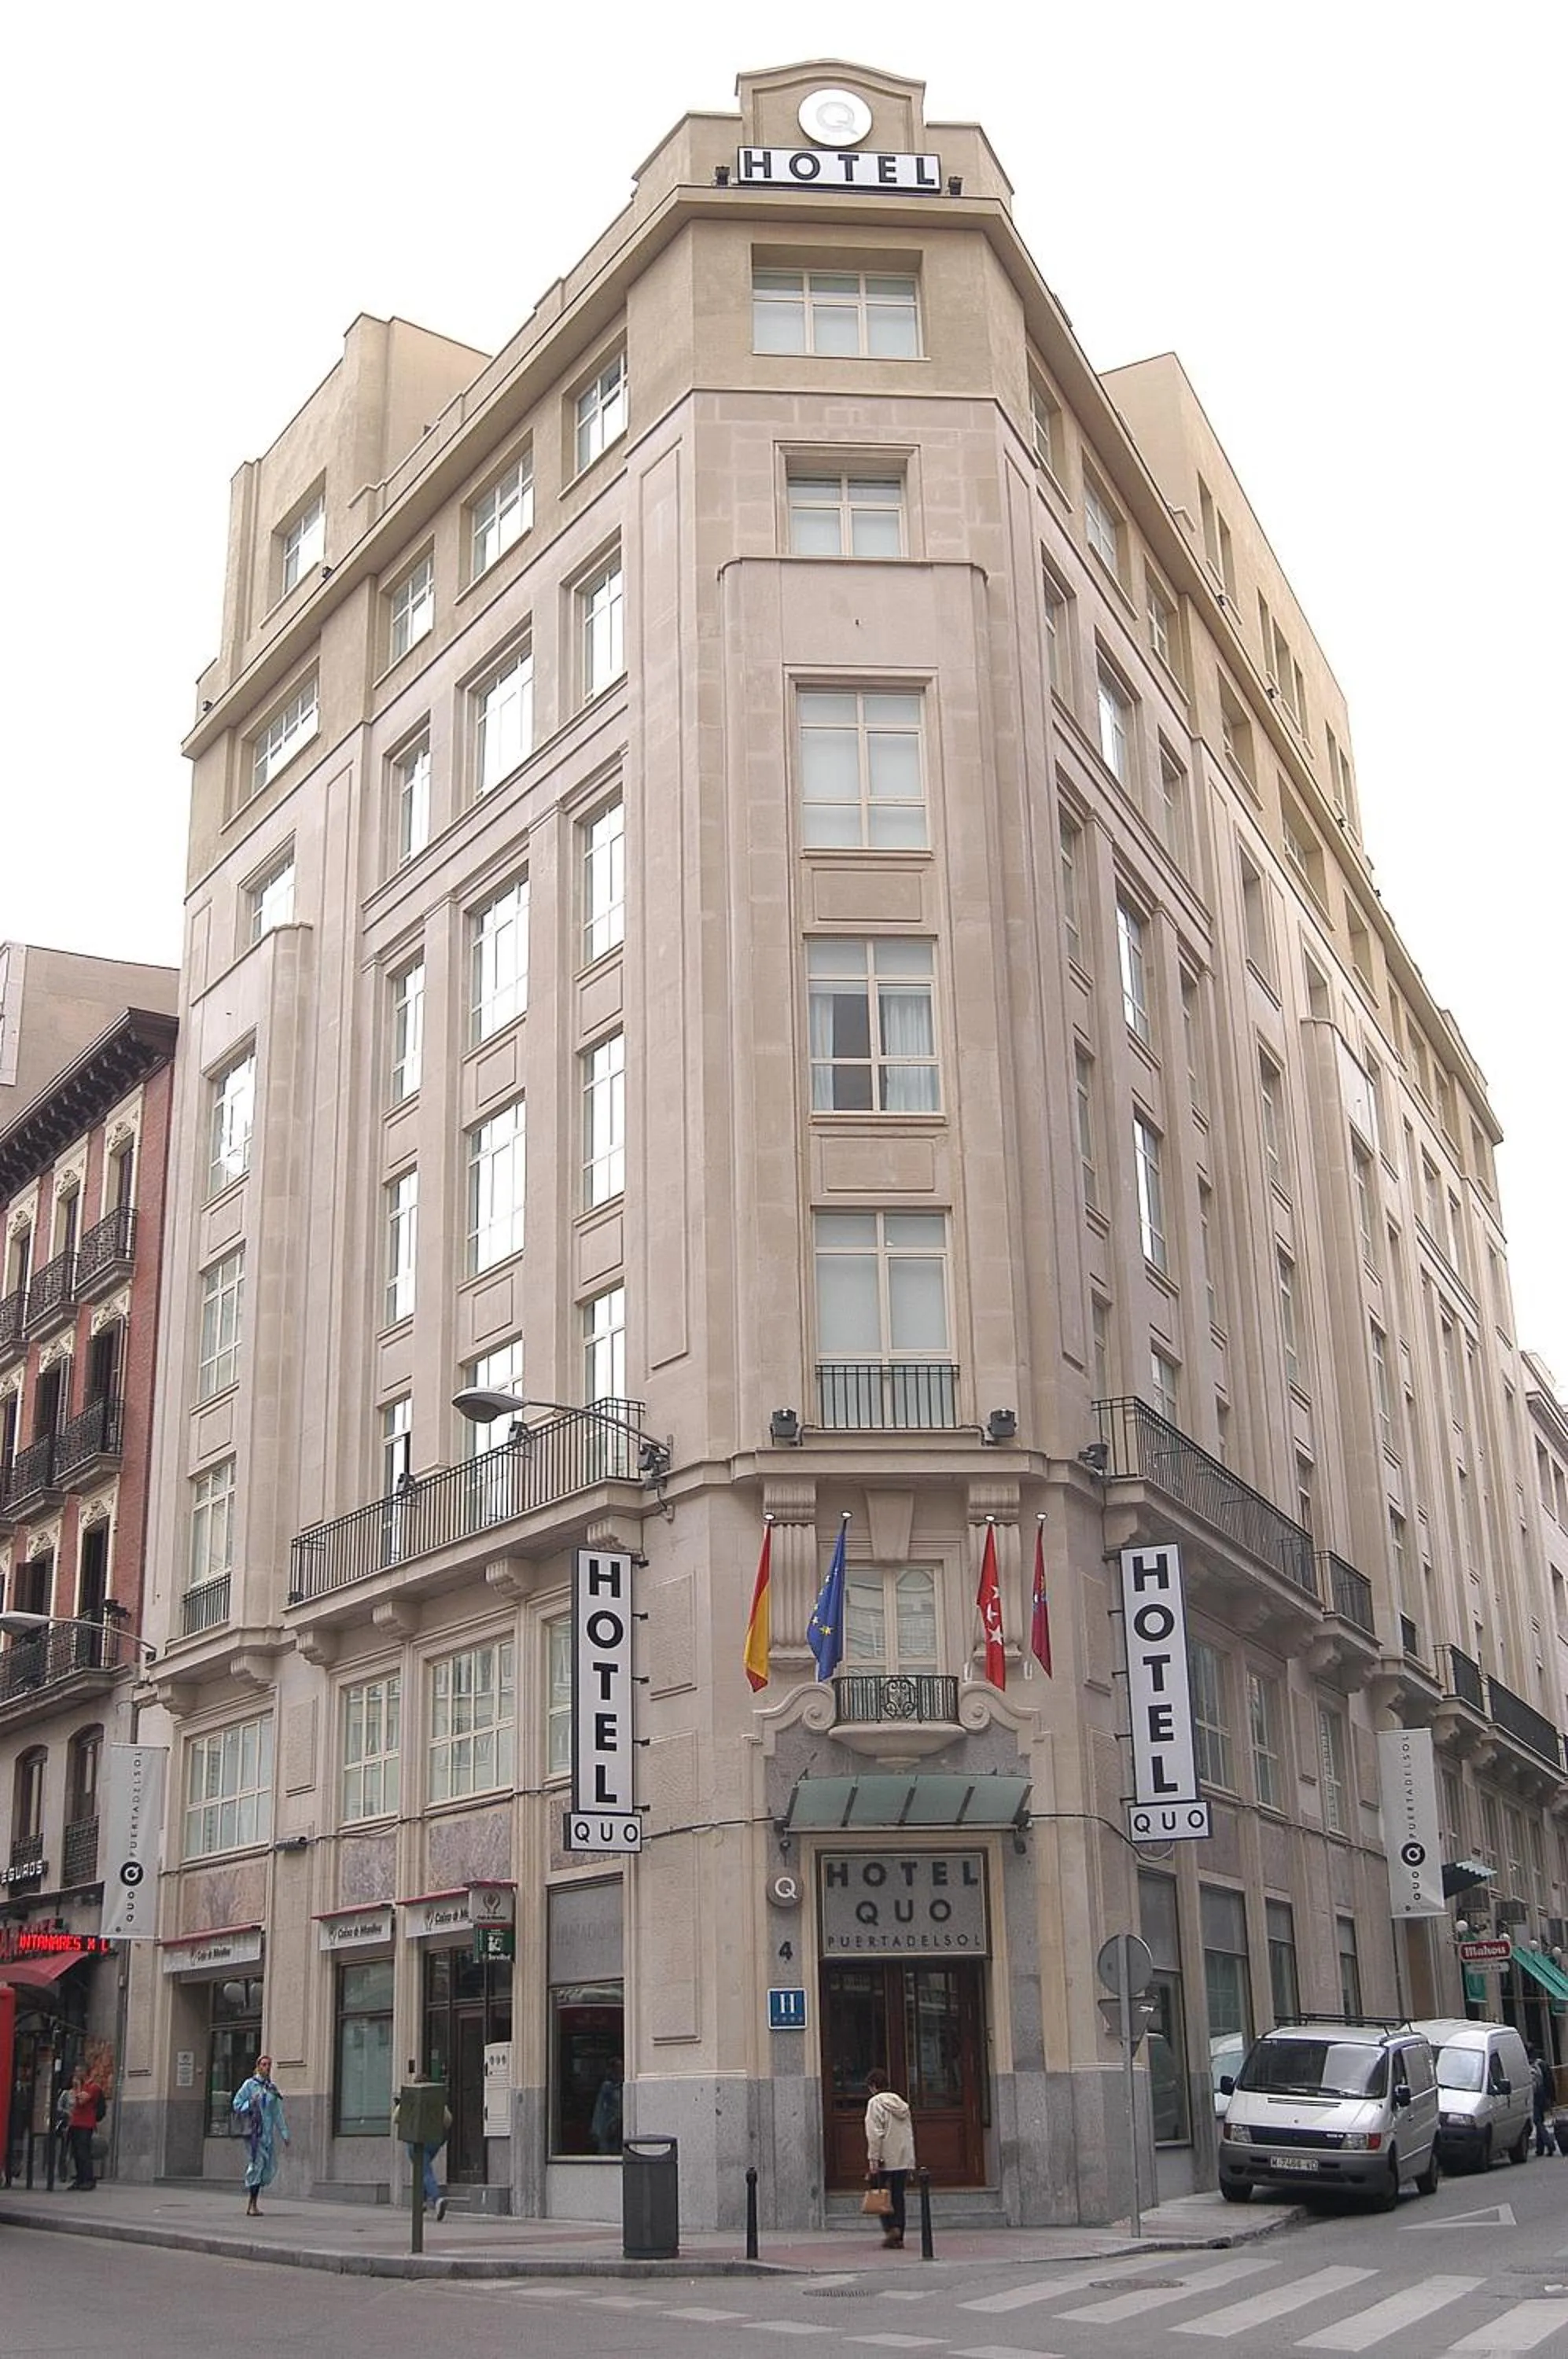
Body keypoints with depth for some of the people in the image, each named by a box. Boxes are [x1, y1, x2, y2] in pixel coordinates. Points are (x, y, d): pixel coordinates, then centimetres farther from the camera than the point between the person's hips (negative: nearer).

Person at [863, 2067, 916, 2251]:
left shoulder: (875, 2102, -6)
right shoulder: (901, 2103, 14)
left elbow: (875, 2134, -14)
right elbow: (910, 2133, 15)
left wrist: (873, 2160, -14)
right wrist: (910, 2160, 18)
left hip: (886, 2159, -6)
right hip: (904, 2159, 6)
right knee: (898, 2196, 9)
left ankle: (890, 2227, -10)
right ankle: (898, 2237, 7)